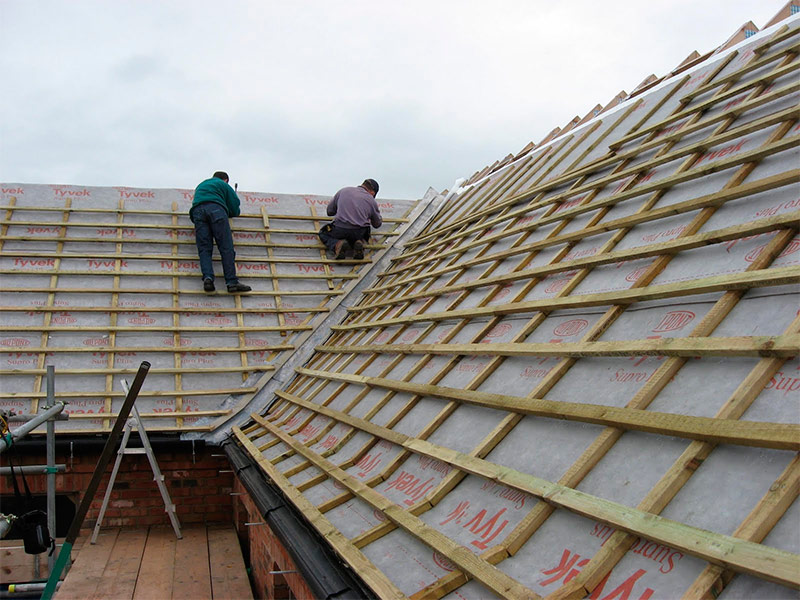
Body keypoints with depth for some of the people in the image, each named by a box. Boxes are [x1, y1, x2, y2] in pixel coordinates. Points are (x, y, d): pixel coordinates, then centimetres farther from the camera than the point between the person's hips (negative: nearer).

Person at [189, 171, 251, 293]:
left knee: (204, 249, -5)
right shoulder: (224, 185, 27)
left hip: (197, 211, 4)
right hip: (216, 208, -4)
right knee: (226, 247, -10)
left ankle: (207, 277, -28)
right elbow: (235, 210, 22)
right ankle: (232, 282, -21)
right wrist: (228, 213, 42)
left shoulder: (200, 186, 41)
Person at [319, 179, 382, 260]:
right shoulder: (371, 200, 12)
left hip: (339, 230, -2)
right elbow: (377, 224, 23)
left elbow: (330, 211, 19)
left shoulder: (343, 191, 13)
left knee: (323, 233, 27)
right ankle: (358, 244, 0)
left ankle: (337, 244, -5)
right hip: (359, 233, 2)